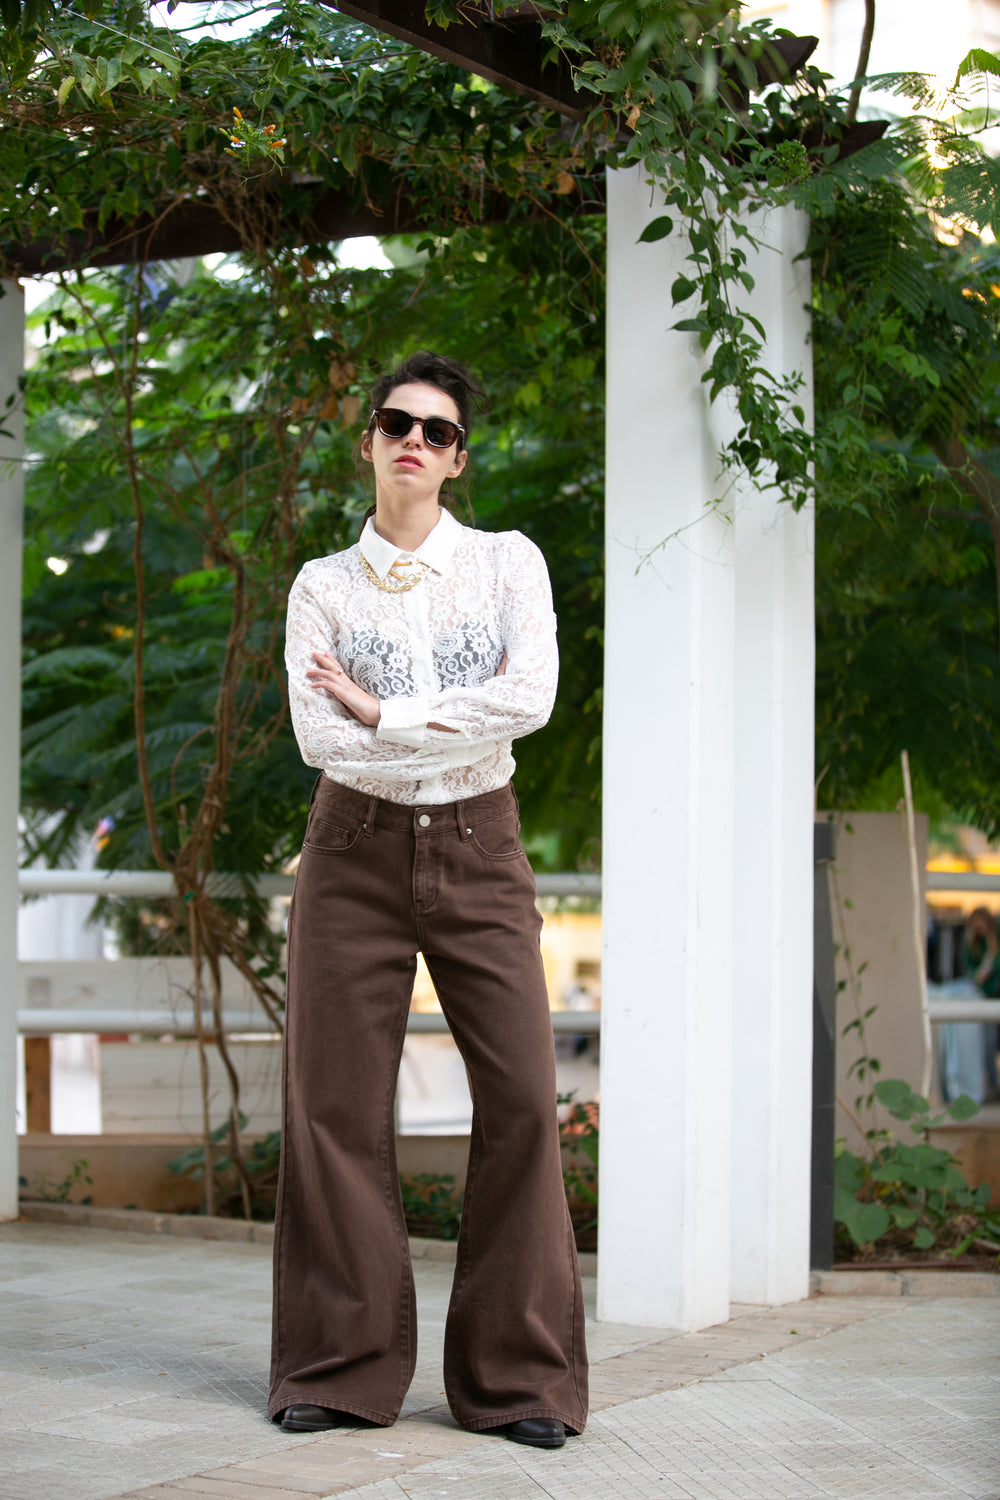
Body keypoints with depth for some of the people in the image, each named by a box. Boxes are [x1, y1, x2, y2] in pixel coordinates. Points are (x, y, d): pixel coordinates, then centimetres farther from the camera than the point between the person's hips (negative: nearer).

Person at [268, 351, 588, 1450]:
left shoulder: (507, 563, 8)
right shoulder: (323, 585, 8)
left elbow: (530, 696, -9)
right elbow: (318, 734, -5)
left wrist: (383, 714, -10)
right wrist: (452, 729, -12)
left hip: (477, 851, 0)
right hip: (354, 851, 0)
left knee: (521, 1097, -9)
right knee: (337, 1105, -2)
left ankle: (517, 1377, -1)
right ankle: (341, 1369, 7)